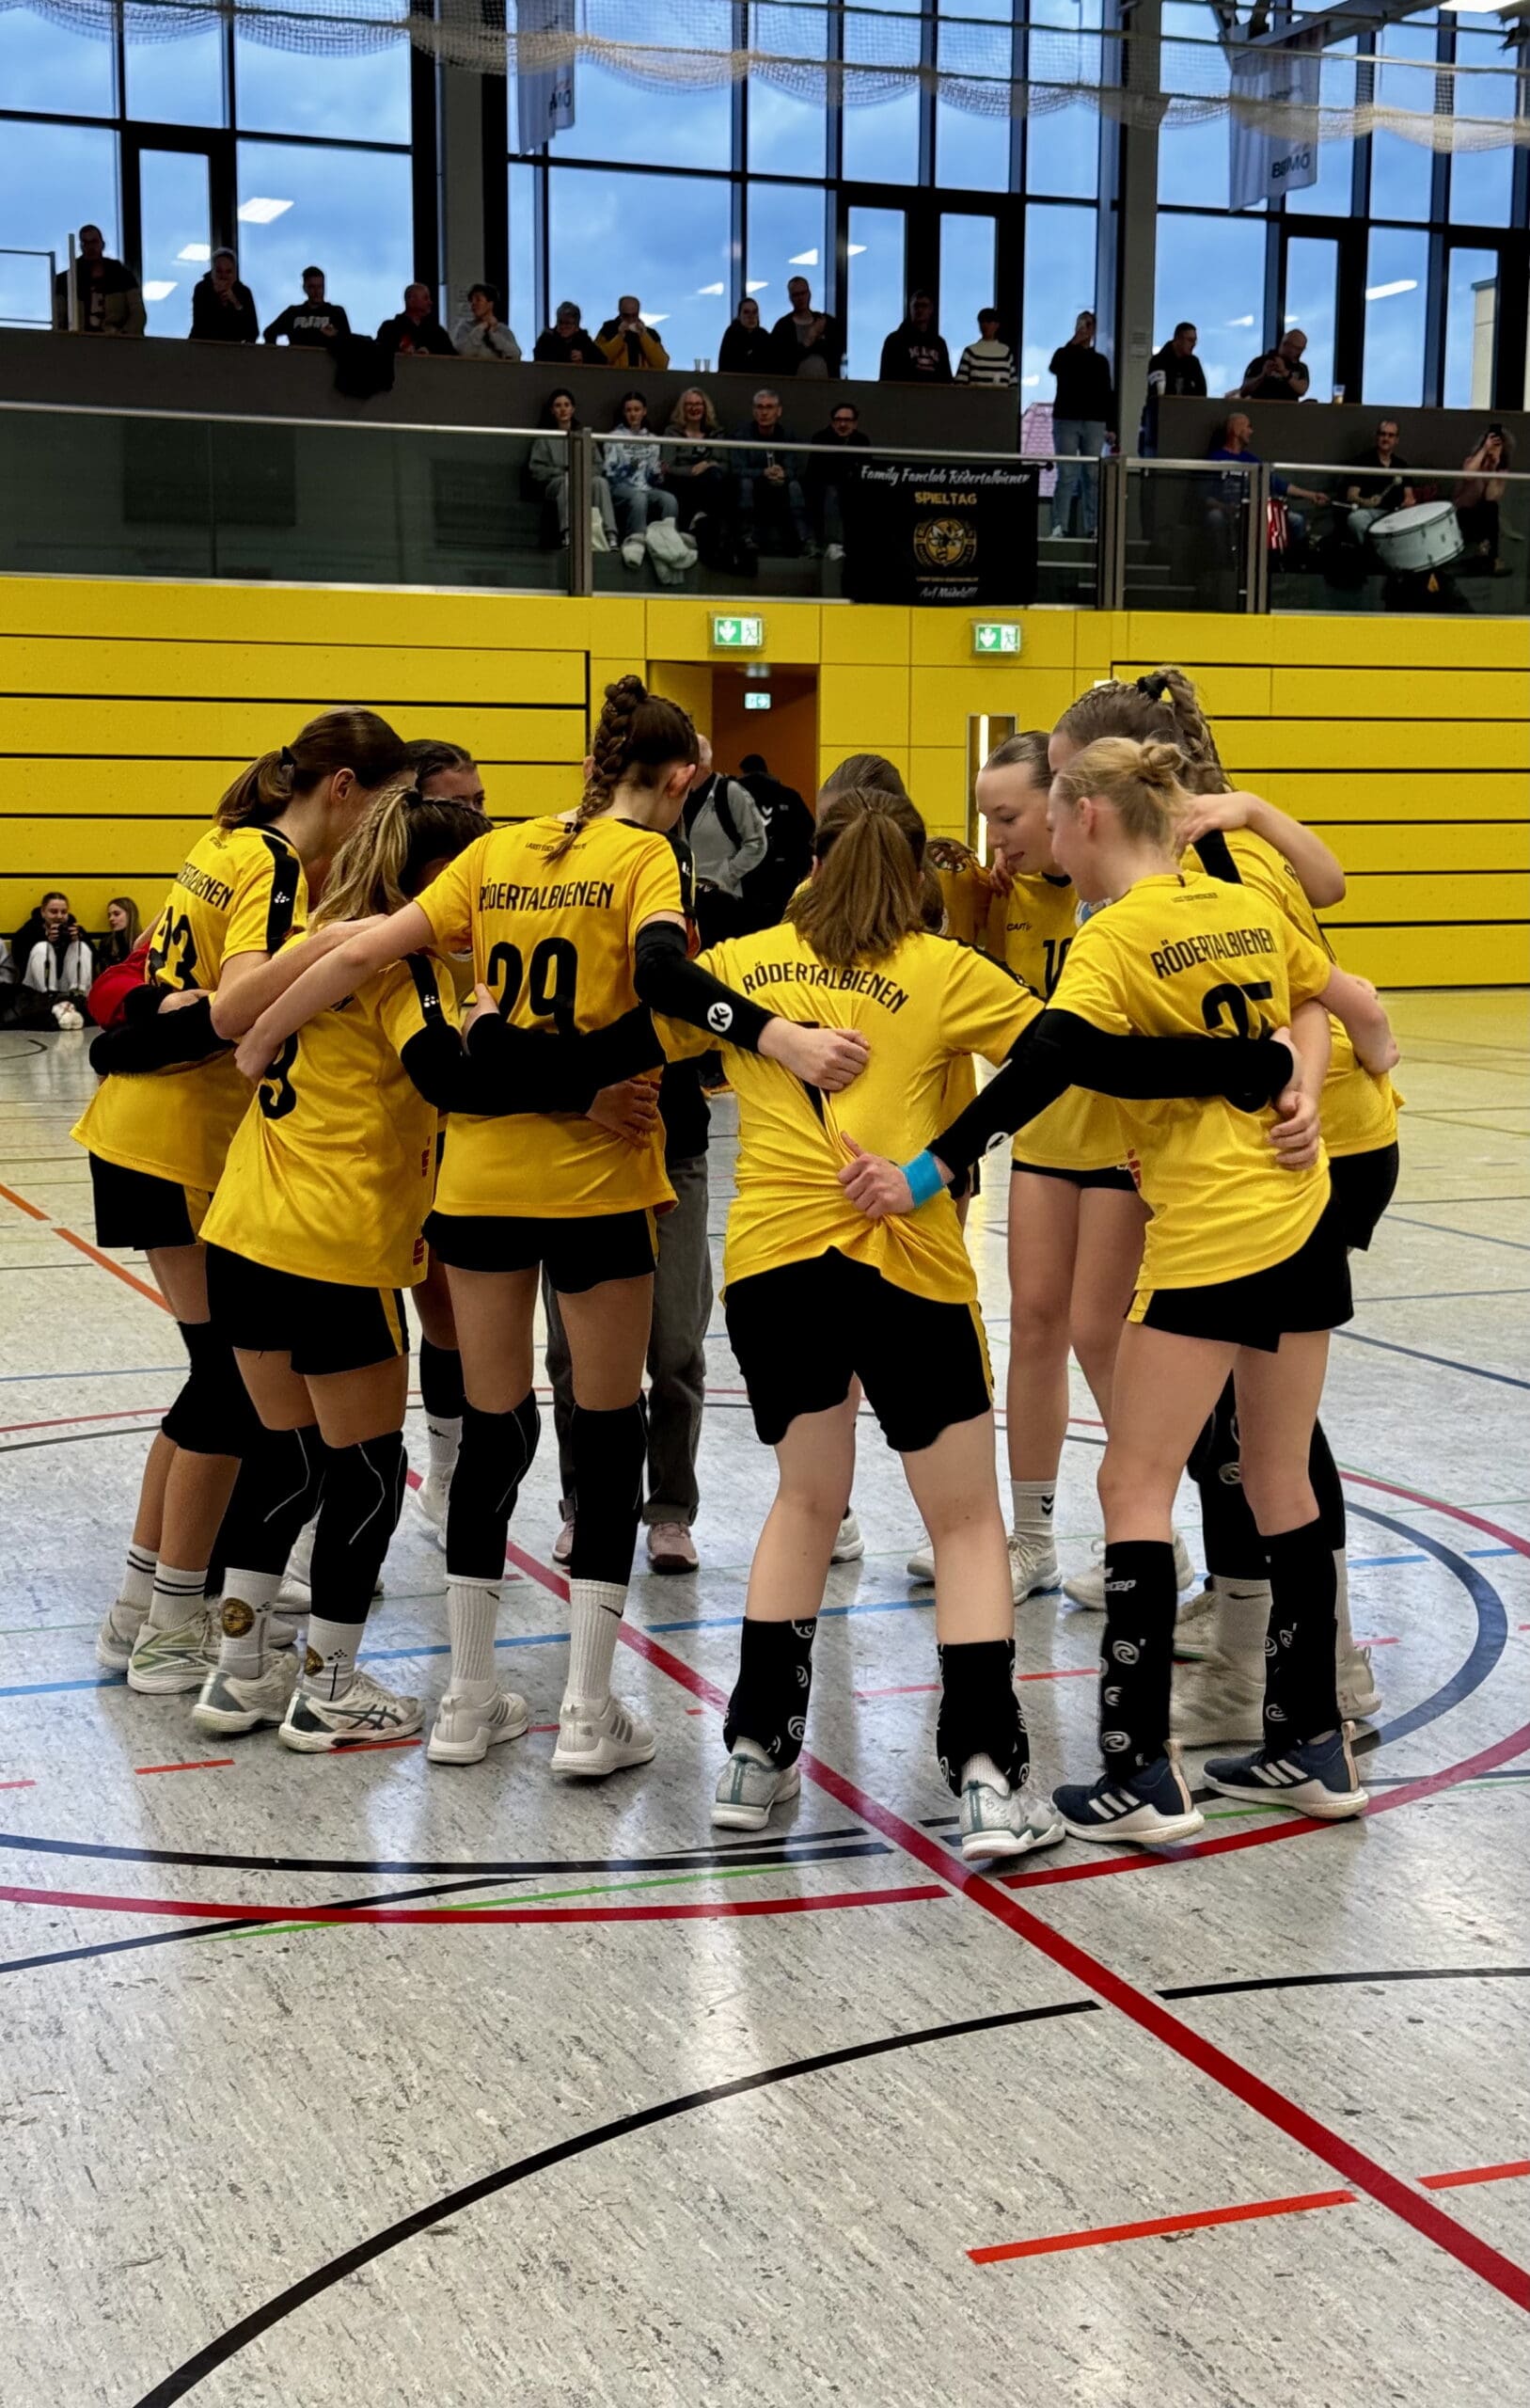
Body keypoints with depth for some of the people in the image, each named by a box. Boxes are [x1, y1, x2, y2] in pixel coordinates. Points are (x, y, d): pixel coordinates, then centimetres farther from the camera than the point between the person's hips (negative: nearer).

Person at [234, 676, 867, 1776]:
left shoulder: (499, 852, 8)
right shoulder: (644, 855, -5)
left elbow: (367, 952, 4)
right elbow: (661, 970, -27)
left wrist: (259, 1039, 14)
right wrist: (782, 1037, -37)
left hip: (482, 1169, 5)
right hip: (596, 1174, -4)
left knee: (493, 1422, 14)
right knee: (609, 1425, 7)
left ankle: (469, 1700, 20)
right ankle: (589, 1714, 7)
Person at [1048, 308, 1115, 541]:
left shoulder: (1100, 361, 14)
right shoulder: (1064, 354, 8)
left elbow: (1108, 395, 13)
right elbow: (1053, 367, -15)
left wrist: (1110, 427, 6)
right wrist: (1074, 342, -18)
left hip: (1094, 423, 2)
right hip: (1067, 420, -2)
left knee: (1092, 477, -2)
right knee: (1067, 475, -7)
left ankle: (1090, 527, 0)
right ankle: (1059, 526, -9)